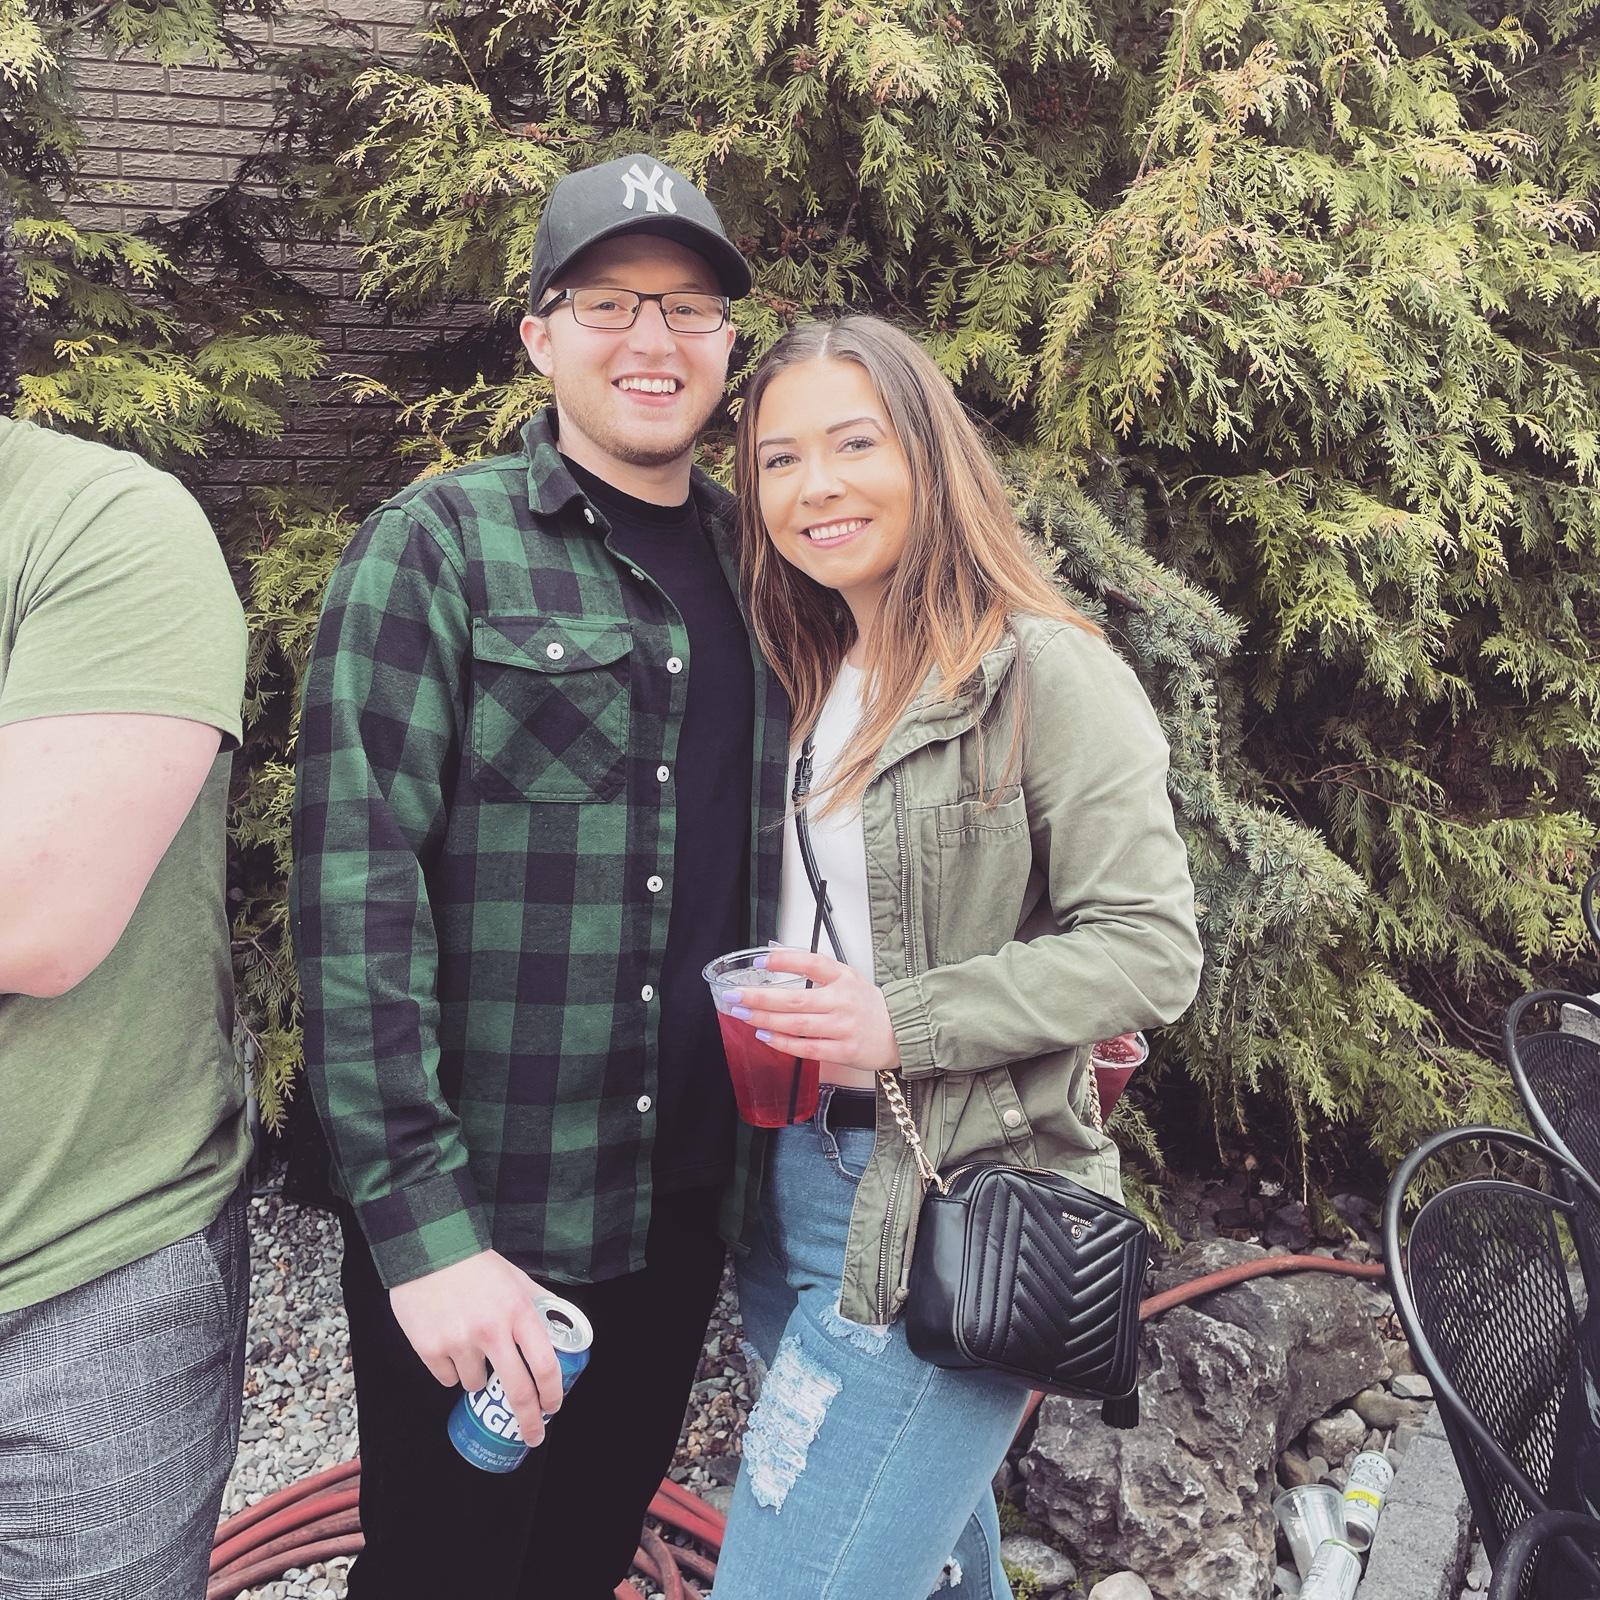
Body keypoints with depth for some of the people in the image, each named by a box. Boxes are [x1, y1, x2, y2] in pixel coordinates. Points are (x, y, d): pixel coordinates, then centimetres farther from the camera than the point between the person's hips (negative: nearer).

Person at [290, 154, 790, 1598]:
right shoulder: (437, 548, -9)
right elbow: (356, 890, -16)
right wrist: (420, 1220, -20)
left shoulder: (753, 568, 8)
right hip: (478, 1229, -5)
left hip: (686, 1209, 5)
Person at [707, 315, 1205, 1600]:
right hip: (791, 1180, 7)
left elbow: (1152, 952, -17)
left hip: (942, 1215, -7)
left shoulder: (1044, 674, -12)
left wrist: (902, 1025, -23)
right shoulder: (809, 685, 11)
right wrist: (758, 1033, 2)